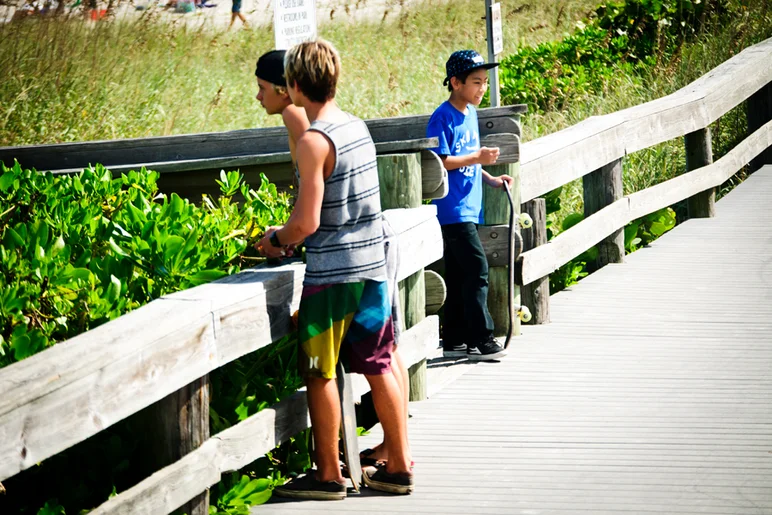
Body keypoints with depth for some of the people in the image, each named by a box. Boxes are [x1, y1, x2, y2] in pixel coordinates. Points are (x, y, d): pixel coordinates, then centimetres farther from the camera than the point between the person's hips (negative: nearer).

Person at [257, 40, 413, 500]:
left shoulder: (315, 141, -18)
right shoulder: (358, 127, 7)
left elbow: (306, 222, -20)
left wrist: (277, 239, 0)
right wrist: (293, 235, 19)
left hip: (333, 274, -8)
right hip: (372, 265, 8)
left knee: (320, 374, 4)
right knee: (379, 367, 13)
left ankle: (329, 475, 11)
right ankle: (399, 467, 18)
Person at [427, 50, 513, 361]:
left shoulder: (470, 113, 16)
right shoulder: (443, 117, -12)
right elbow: (440, 162, -18)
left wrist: (490, 179, 12)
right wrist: (477, 158, -21)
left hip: (468, 209, 9)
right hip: (454, 209, -9)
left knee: (459, 276, 11)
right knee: (477, 271, -13)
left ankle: (454, 341, 16)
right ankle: (481, 341, -11)